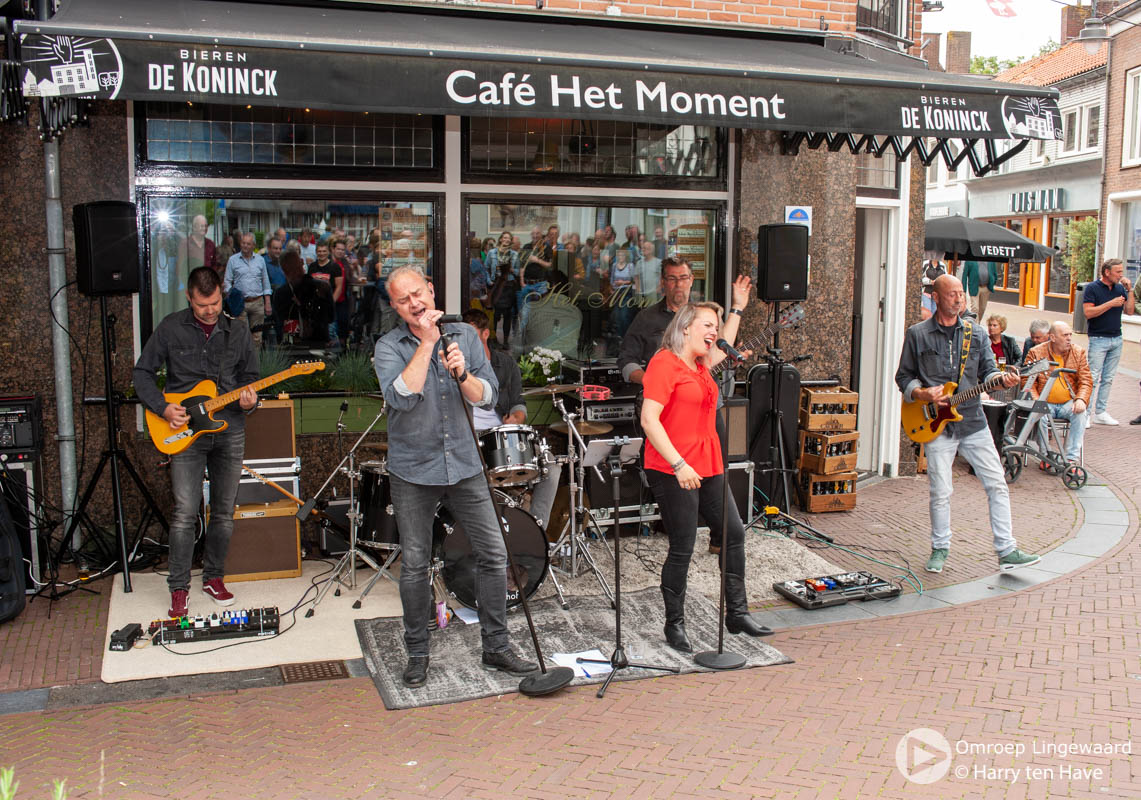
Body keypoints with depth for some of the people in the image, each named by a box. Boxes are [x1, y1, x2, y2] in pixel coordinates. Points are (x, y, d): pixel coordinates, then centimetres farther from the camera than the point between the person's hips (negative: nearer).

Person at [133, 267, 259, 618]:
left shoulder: (238, 331, 8)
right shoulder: (171, 328, 1)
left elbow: (250, 376, 13)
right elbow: (142, 372, 5)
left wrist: (249, 401, -8)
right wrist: (162, 408, -8)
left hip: (230, 429, 3)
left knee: (224, 512, 8)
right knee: (185, 512, -8)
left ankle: (213, 577, 24)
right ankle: (179, 588, 4)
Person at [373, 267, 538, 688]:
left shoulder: (465, 335, 3)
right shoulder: (389, 347, -6)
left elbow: (487, 397, -3)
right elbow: (401, 397, -24)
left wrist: (462, 374, -21)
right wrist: (426, 343, -22)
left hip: (464, 464, 3)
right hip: (413, 471, -2)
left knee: (494, 555, 3)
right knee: (415, 565, 6)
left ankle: (496, 646, 17)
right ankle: (417, 653, 23)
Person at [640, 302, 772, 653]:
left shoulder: (701, 365, 15)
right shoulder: (664, 364, -12)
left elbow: (724, 346, 40)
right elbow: (649, 420, -20)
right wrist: (678, 465, -25)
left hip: (707, 467, 9)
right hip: (672, 471, -9)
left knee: (734, 533, 12)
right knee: (682, 548, -2)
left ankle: (737, 613, 25)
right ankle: (675, 626, 14)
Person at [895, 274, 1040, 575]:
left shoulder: (976, 333, 9)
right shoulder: (917, 334, 1)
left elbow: (987, 372, 9)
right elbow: (903, 376, 6)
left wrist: (1002, 380, -13)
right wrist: (921, 394, -12)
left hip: (973, 421, 3)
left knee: (997, 484, 1)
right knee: (940, 492, 0)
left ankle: (1006, 551, 9)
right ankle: (940, 548, 19)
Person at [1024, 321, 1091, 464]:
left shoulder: (1078, 352, 6)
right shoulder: (1036, 353, 0)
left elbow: (1086, 381, 4)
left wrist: (1081, 399, -16)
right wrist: (1036, 401, -18)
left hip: (1069, 403, 2)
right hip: (1045, 403, -2)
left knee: (1080, 413, -29)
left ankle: (1072, 459, -25)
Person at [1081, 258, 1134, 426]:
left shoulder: (1120, 288, 10)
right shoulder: (1092, 288, -6)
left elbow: (1129, 311, 7)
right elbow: (1088, 312, -15)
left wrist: (1129, 290, -1)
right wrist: (1111, 303, -17)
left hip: (1116, 338, 6)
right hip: (1098, 338, -6)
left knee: (1108, 379, 8)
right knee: (1093, 378, -8)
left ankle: (1101, 412, 14)